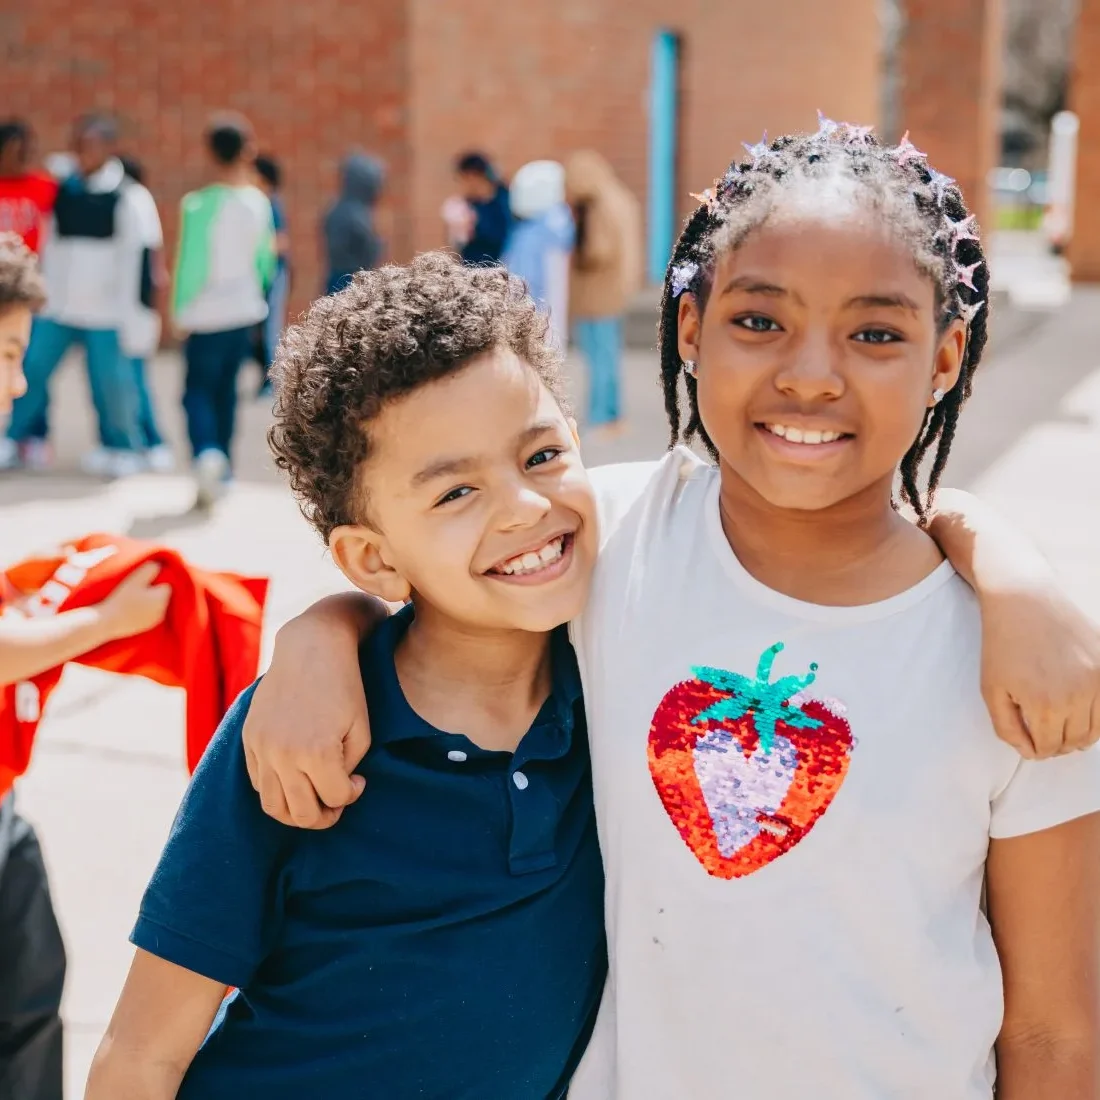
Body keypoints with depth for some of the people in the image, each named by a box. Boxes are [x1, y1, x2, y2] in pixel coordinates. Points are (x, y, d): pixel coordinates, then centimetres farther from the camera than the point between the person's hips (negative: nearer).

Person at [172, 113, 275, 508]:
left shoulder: (199, 205, -15)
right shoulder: (259, 203, 0)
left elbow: (190, 265, -14)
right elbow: (266, 259, 8)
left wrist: (180, 313, -3)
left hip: (207, 316, -5)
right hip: (245, 312, 5)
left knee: (199, 389, 3)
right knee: (226, 390, 16)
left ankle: (207, 453, -23)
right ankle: (221, 471, 21)